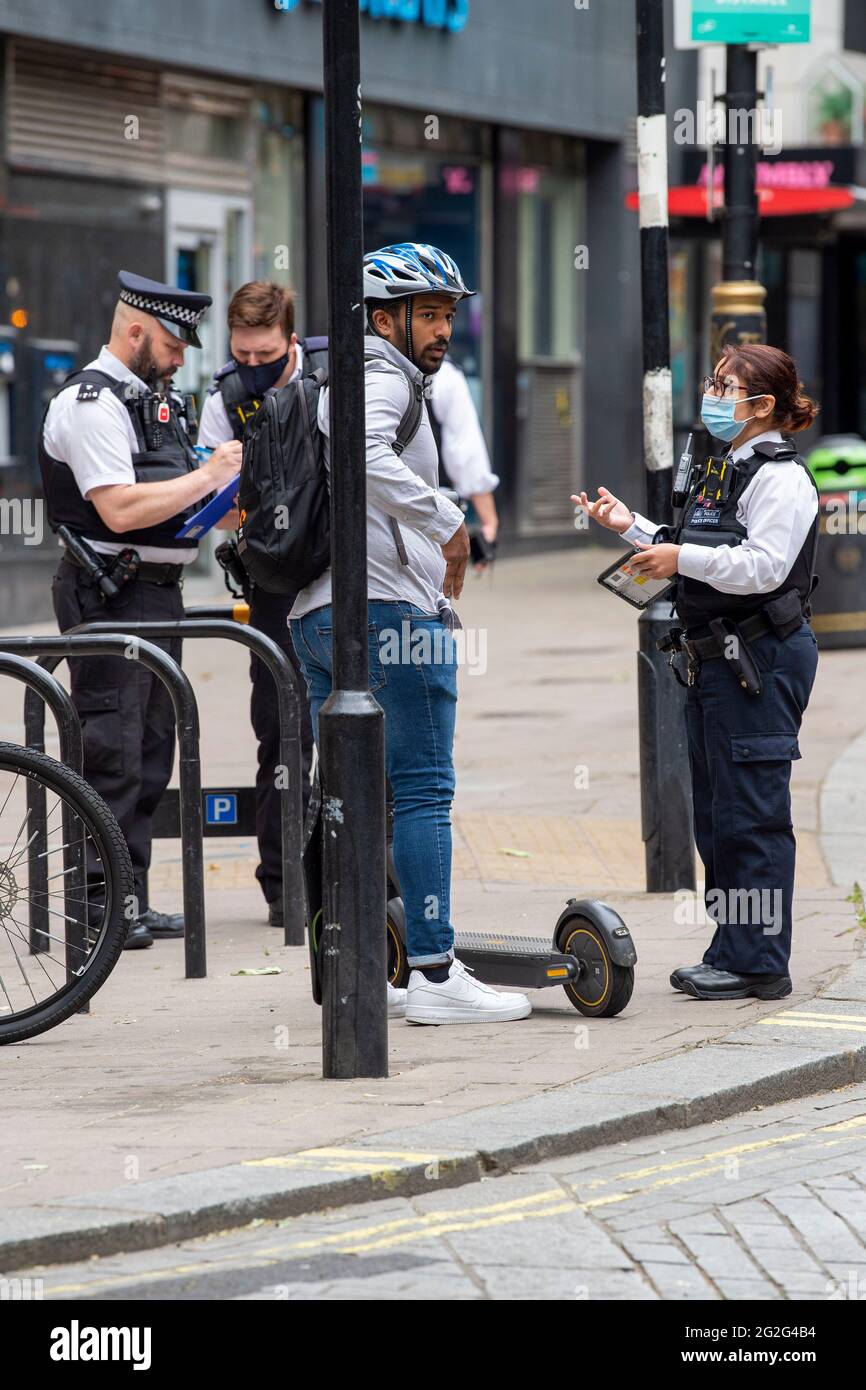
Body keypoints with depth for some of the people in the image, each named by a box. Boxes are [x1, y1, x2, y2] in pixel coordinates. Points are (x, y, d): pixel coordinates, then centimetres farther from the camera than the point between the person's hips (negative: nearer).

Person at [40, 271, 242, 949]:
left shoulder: (157, 398, 17)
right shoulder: (92, 402, -13)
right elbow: (120, 511, -23)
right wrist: (206, 477, -15)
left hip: (157, 590, 10)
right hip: (110, 594, -10)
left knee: (150, 753, 11)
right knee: (110, 754, -9)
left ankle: (132, 900, 16)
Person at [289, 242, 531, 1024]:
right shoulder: (381, 382, -8)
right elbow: (368, 459, -28)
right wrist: (449, 524, -22)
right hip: (391, 608, -10)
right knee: (423, 792, -9)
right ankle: (434, 974, -13)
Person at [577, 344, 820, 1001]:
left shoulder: (780, 477, -12)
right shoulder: (722, 471, 19)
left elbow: (764, 567, -22)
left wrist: (683, 558, -19)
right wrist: (631, 526, 19)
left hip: (762, 661, -10)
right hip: (717, 663, 10)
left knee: (751, 815, -8)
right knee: (715, 815, 12)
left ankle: (758, 963, -5)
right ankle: (732, 951, 19)